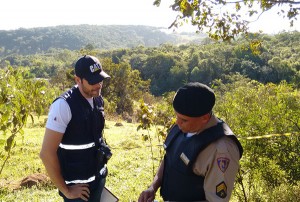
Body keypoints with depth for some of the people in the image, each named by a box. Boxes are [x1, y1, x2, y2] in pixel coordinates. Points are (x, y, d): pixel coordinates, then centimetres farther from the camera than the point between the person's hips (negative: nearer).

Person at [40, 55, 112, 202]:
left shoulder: (98, 100, 0)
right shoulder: (64, 105, -21)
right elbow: (47, 153, -22)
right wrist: (66, 190, -16)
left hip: (98, 178, 6)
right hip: (78, 185, -6)